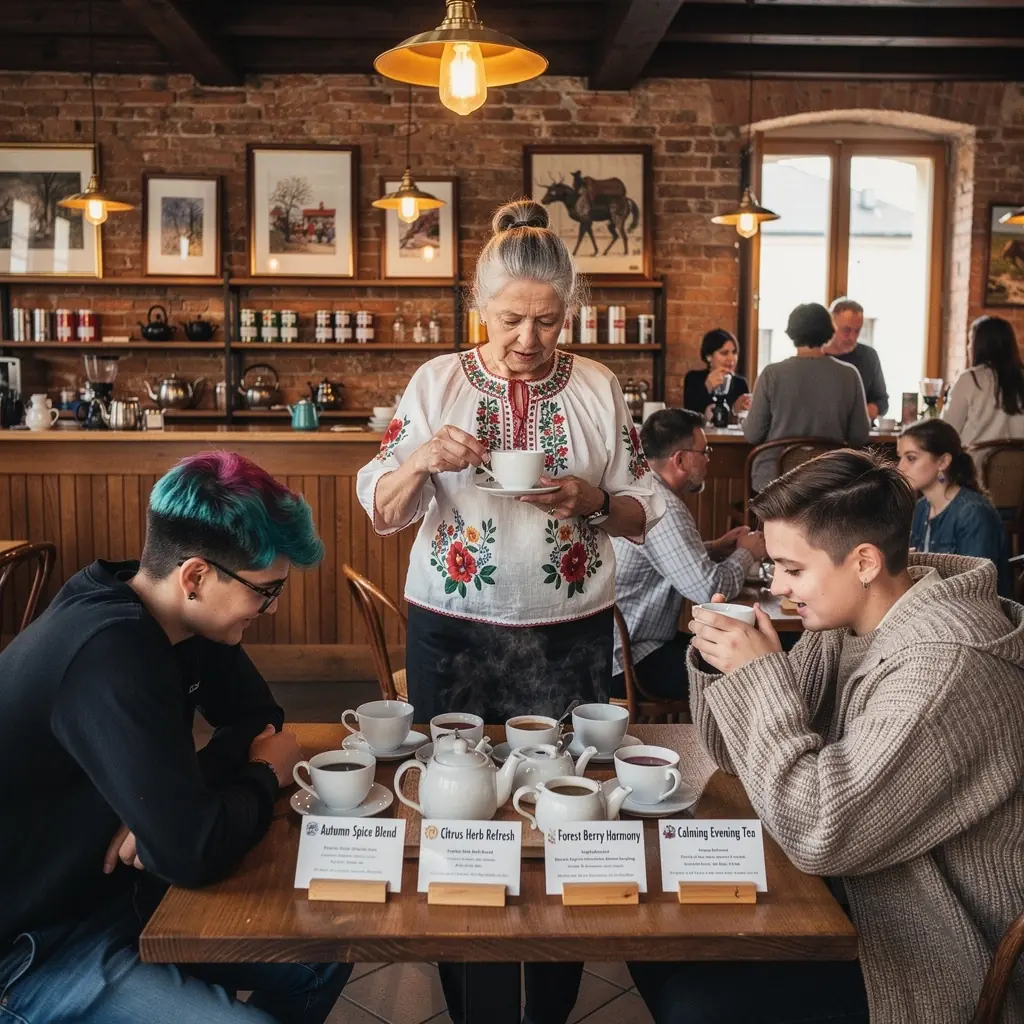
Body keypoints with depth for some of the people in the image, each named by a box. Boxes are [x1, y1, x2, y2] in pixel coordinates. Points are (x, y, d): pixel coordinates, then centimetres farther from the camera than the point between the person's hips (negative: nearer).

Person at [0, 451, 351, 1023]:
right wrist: (263, 776, -13)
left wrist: (173, 797, -14)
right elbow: (193, 851, -35)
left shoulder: (175, 617, -5)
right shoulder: (109, 655, -33)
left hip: (118, 888, 8)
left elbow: (258, 715, 7)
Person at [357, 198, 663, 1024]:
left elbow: (644, 513, 5)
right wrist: (422, 458, -20)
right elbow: (381, 510, -1)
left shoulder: (599, 388, 2)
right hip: (453, 635, 0)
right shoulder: (437, 382, 0)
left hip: (571, 637, 1)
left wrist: (592, 500, -15)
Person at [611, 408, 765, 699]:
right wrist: (746, 553, -6)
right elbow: (710, 589, -25)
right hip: (628, 662, -10)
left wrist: (715, 548, 8)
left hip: (617, 642, 10)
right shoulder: (663, 508, -24)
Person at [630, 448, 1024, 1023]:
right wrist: (716, 661, -12)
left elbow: (819, 837, -30)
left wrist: (759, 673, -25)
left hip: (934, 960, -8)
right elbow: (739, 755, 6)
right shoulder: (845, 626, -2)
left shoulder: (947, 667, -28)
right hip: (852, 896, 8)